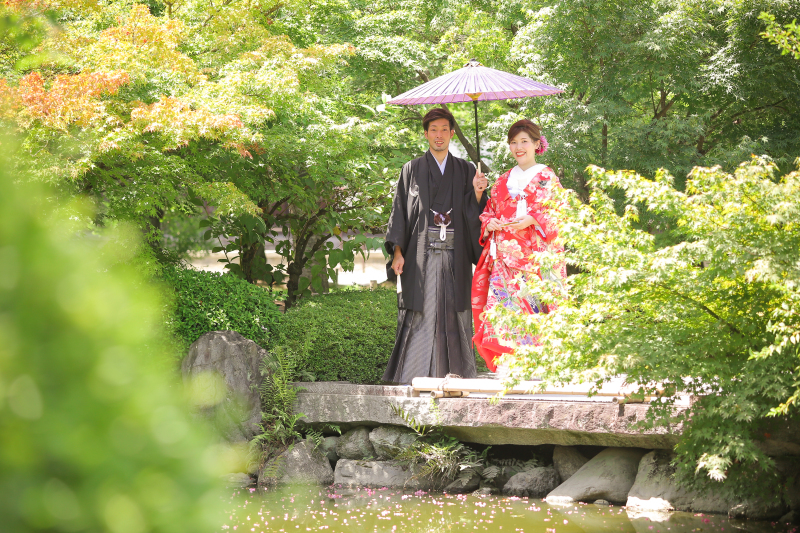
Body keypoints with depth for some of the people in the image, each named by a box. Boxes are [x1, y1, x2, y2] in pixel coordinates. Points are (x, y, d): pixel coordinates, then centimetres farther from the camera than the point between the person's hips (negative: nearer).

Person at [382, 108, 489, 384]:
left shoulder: (466, 171, 13)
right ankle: (412, 379, -8)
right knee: (419, 317, -7)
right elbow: (400, 211, 5)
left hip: (455, 257, 2)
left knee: (453, 317, -1)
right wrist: (397, 252, -5)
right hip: (421, 255, -2)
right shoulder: (412, 170, 10)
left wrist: (478, 192, -12)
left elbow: (475, 214, 8)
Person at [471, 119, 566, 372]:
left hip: (534, 255, -4)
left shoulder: (546, 178, 5)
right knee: (500, 304, -8)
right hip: (504, 254, 4)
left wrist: (532, 220, -16)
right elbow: (489, 211, 22)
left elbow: (559, 214, -1)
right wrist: (489, 222, 0)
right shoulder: (504, 180, 19)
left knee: (532, 304, -12)